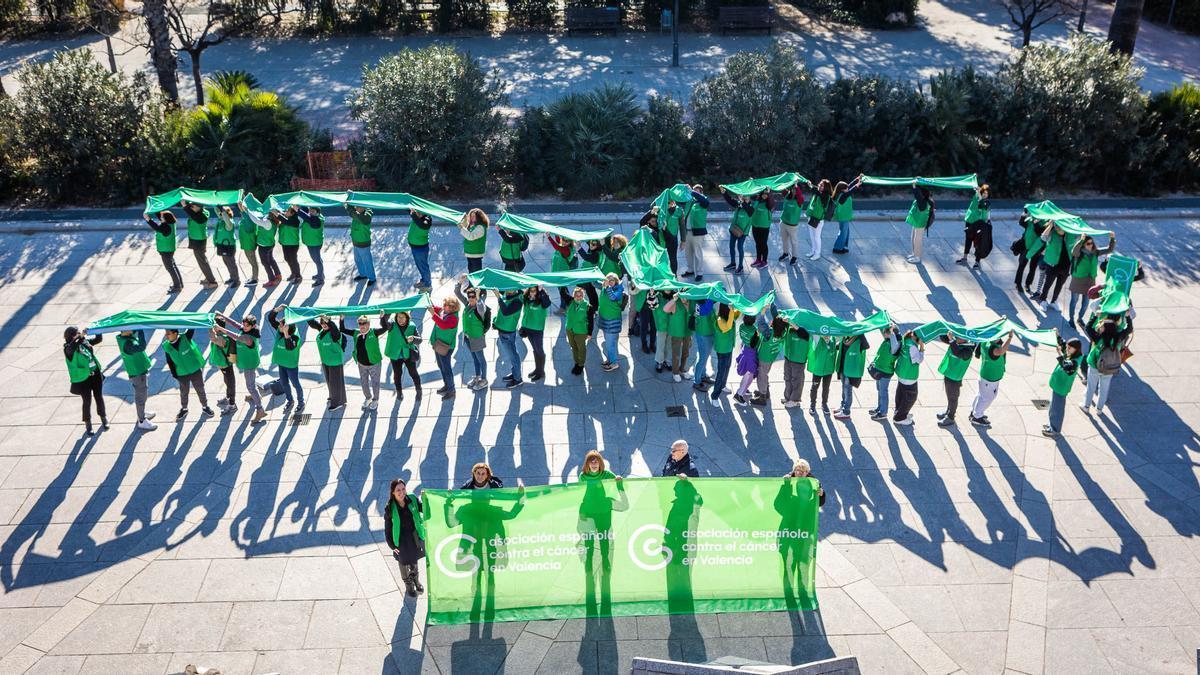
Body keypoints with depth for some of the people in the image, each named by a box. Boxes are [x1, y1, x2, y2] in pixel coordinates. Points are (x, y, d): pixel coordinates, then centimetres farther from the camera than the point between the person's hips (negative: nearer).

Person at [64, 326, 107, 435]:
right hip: (83, 378, -5)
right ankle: (88, 425, 23)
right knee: (87, 401, 5)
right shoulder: (68, 348, -16)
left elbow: (98, 339, 11)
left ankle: (104, 419, 36)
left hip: (96, 374, 5)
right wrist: (81, 337, -49)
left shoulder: (85, 341, -1)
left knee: (99, 398, 17)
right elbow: (72, 347, -39)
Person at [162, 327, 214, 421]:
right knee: (184, 392, 16)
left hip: (195, 370, -2)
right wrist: (174, 375, -1)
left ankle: (205, 407, 32)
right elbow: (170, 362, -1)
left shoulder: (185, 338, -17)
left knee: (200, 390, 13)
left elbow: (191, 328, -26)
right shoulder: (166, 346, -10)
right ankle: (183, 409, 38)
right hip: (182, 374, 2)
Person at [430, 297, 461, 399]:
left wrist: (433, 314, -48)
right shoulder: (442, 311, 0)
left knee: (446, 368, 1)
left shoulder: (453, 318, -26)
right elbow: (435, 309, 16)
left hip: (445, 347, -9)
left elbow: (443, 325, -42)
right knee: (441, 366, 23)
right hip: (438, 344, 9)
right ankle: (446, 385, 40)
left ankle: (451, 390, 15)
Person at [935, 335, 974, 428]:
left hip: (954, 378, -7)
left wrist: (952, 340, -45)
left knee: (952, 398, 11)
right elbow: (943, 338, 2)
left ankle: (950, 418, 27)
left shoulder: (968, 349, -28)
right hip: (948, 374, 8)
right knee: (949, 396, 26)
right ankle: (948, 412, 46)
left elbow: (957, 352, -47)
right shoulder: (956, 342, -5)